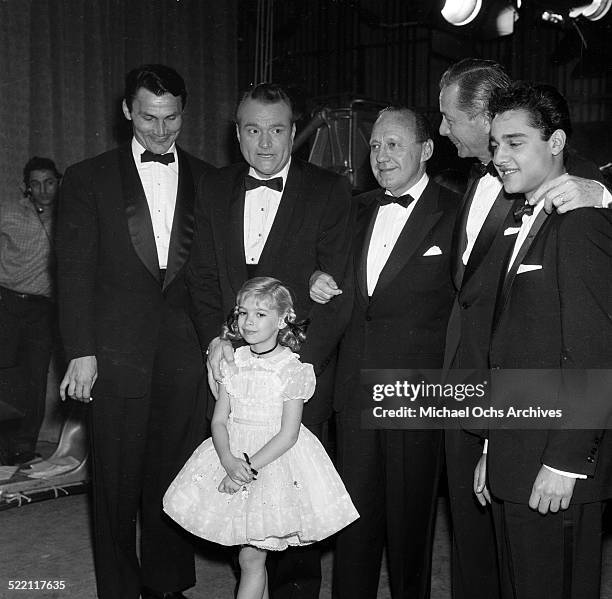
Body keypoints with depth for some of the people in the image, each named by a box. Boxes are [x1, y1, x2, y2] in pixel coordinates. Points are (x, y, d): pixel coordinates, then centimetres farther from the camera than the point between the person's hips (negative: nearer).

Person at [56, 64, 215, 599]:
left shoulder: (207, 180, 9)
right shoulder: (89, 179, 4)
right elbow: (75, 270, 0)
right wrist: (81, 352, -6)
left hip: (187, 352, 2)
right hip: (117, 350, -1)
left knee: (176, 474, 9)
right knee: (117, 480, 6)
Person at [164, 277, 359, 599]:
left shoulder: (292, 369, -11)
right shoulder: (233, 364, 4)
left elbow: (288, 434, -14)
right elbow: (219, 420, 1)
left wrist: (248, 466, -20)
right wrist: (228, 460, -17)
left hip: (274, 456, -4)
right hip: (233, 453, 5)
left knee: (250, 557, -2)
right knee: (253, 556, 11)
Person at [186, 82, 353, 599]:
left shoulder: (329, 192, -2)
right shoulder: (213, 189, 10)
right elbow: (202, 275, 10)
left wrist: (295, 361, -14)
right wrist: (215, 338, -6)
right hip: (232, 362, 3)